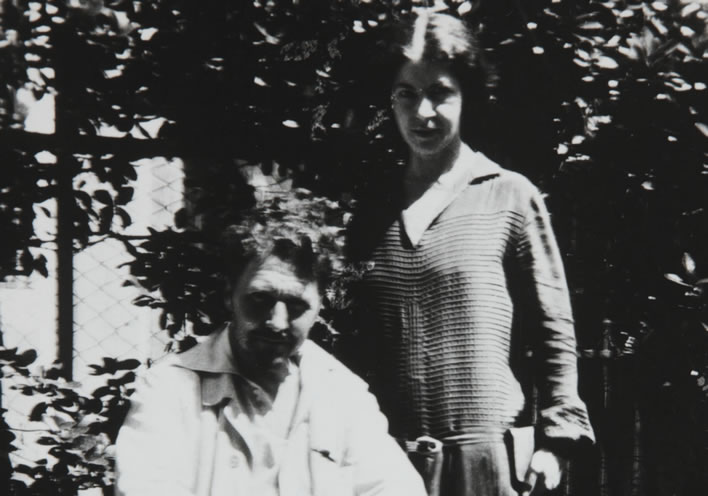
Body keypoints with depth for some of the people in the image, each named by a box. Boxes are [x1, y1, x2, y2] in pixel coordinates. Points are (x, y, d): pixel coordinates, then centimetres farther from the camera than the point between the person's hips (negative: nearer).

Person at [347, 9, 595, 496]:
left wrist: (554, 437, -4)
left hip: (485, 454, -3)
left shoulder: (510, 197, 1)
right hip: (387, 456, 3)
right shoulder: (373, 208, 11)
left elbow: (554, 329, 2)